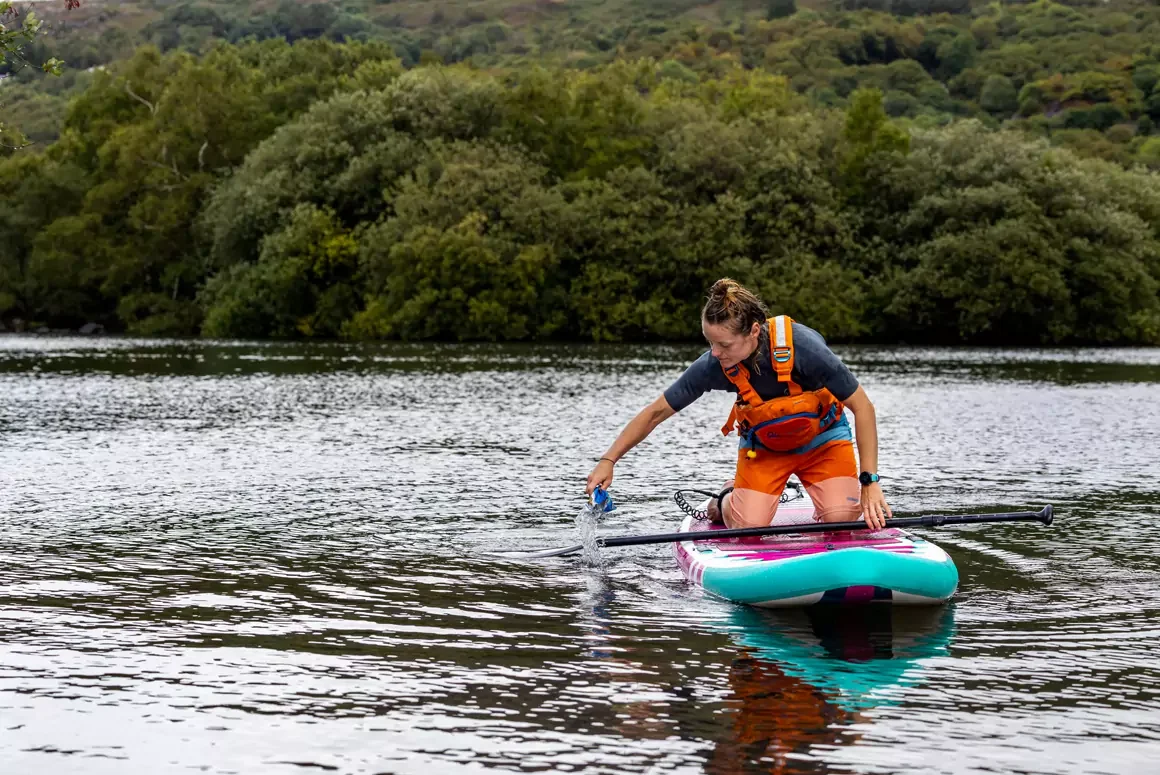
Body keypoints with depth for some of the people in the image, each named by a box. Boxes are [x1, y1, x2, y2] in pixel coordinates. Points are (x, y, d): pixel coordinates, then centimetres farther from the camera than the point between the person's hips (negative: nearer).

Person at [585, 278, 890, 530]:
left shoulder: (802, 346, -34)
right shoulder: (713, 366, -26)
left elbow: (862, 407, -24)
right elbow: (656, 412, -12)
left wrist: (870, 482, -26)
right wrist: (608, 460, -17)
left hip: (822, 437, -1)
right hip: (762, 445, 1)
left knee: (842, 519, -21)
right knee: (747, 527, -17)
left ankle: (826, 499, 16)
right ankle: (728, 499, 18)